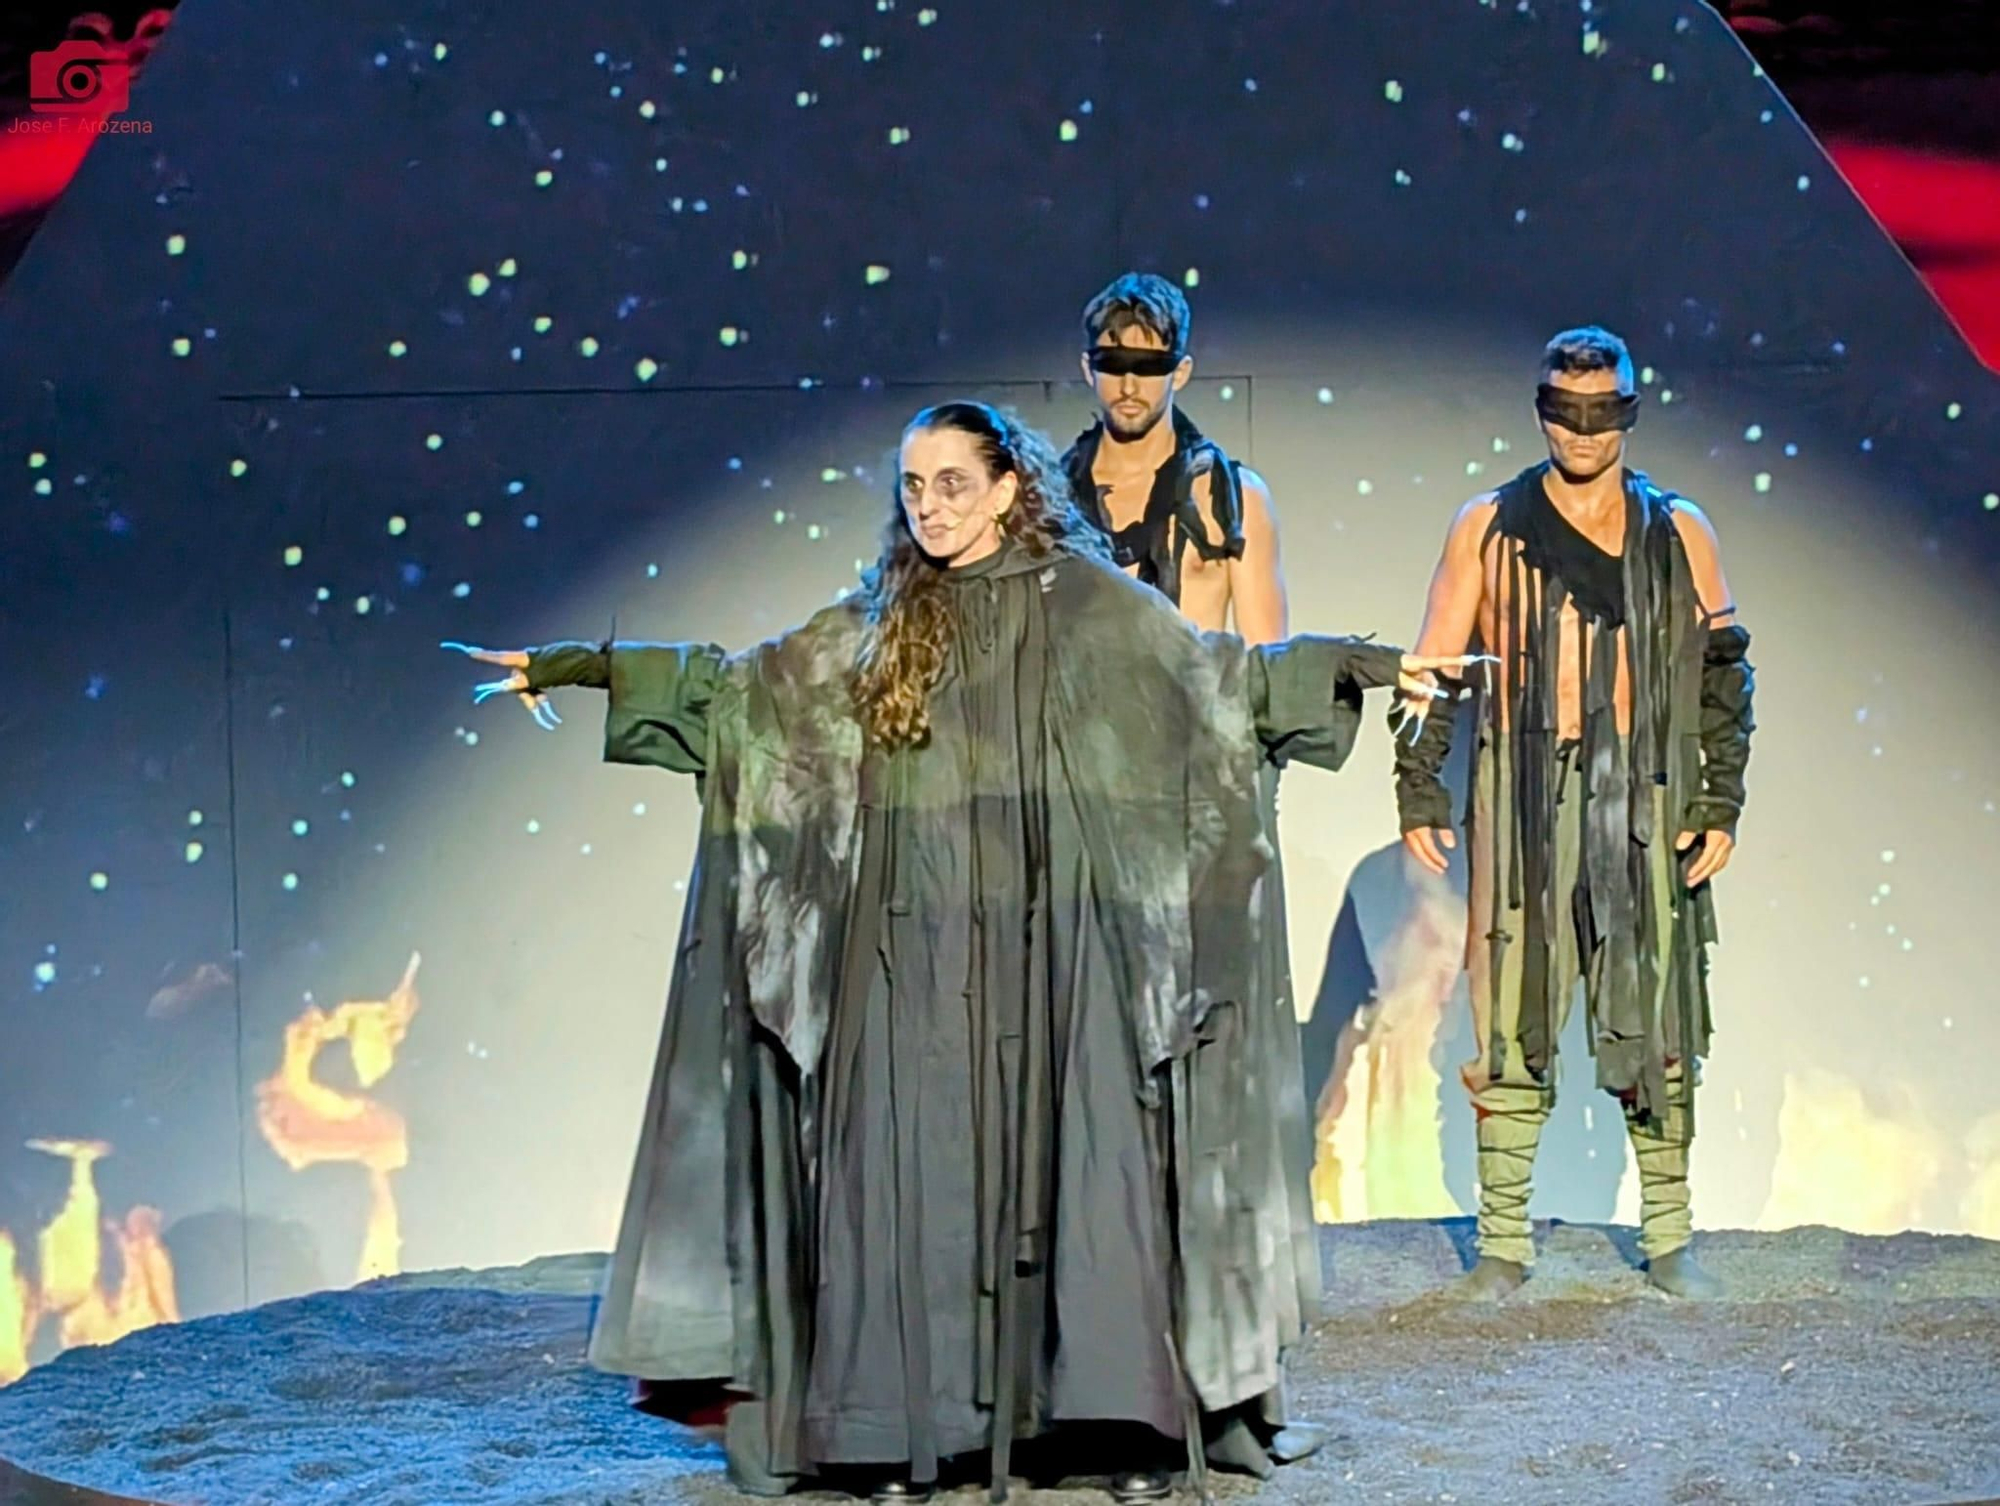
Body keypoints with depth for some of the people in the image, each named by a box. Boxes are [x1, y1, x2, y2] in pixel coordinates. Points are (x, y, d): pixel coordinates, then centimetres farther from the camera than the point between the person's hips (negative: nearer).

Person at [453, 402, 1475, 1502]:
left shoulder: (1088, 603, 6)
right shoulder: (875, 626, 13)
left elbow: (1222, 674, 3)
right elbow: (733, 686, 17)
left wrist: (1364, 665, -7)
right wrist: (579, 667, 14)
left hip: (1055, 931, -2)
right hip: (917, 940, 2)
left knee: (1083, 1156, -5)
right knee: (916, 1168, -1)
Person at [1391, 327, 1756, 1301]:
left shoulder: (1678, 532, 9)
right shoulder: (1488, 528, 7)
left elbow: (1724, 672, 11)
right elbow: (1433, 670, 8)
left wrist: (1721, 804, 4)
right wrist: (1420, 795, 2)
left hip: (1644, 800, 1)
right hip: (1521, 799, -1)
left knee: (1655, 1020, 3)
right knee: (1510, 1019, -1)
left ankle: (1669, 1238, 13)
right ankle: (1504, 1241, 7)